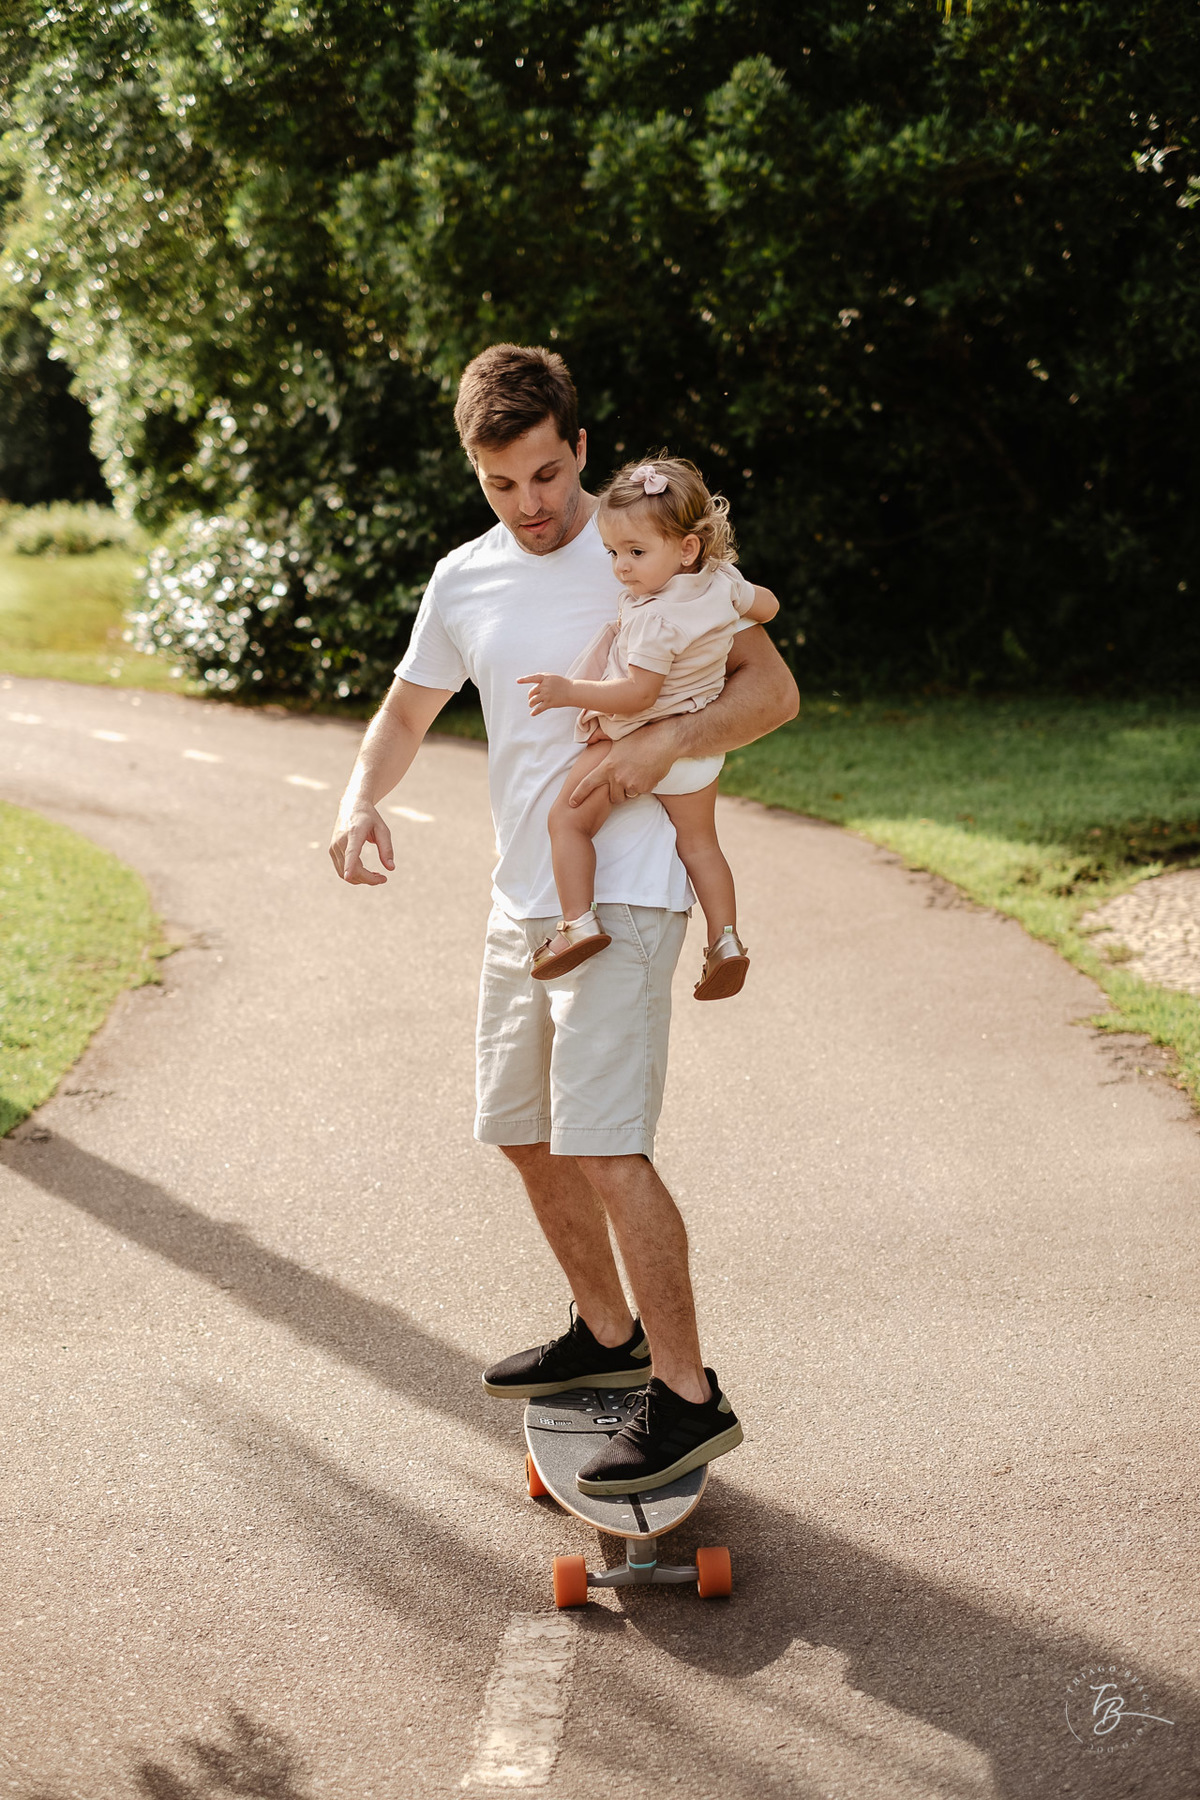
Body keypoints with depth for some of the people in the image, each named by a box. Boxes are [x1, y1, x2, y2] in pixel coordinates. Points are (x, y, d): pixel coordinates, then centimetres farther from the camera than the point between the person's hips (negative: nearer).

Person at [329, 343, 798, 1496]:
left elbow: (772, 688, -6)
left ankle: (688, 1394, -8)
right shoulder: (463, 582, 10)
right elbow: (405, 712, 19)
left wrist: (664, 742, -22)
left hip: (623, 895, -7)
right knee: (522, 1133, 16)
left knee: (603, 1145, -16)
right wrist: (360, 798, -2)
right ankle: (607, 1334, 34)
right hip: (522, 902, 7)